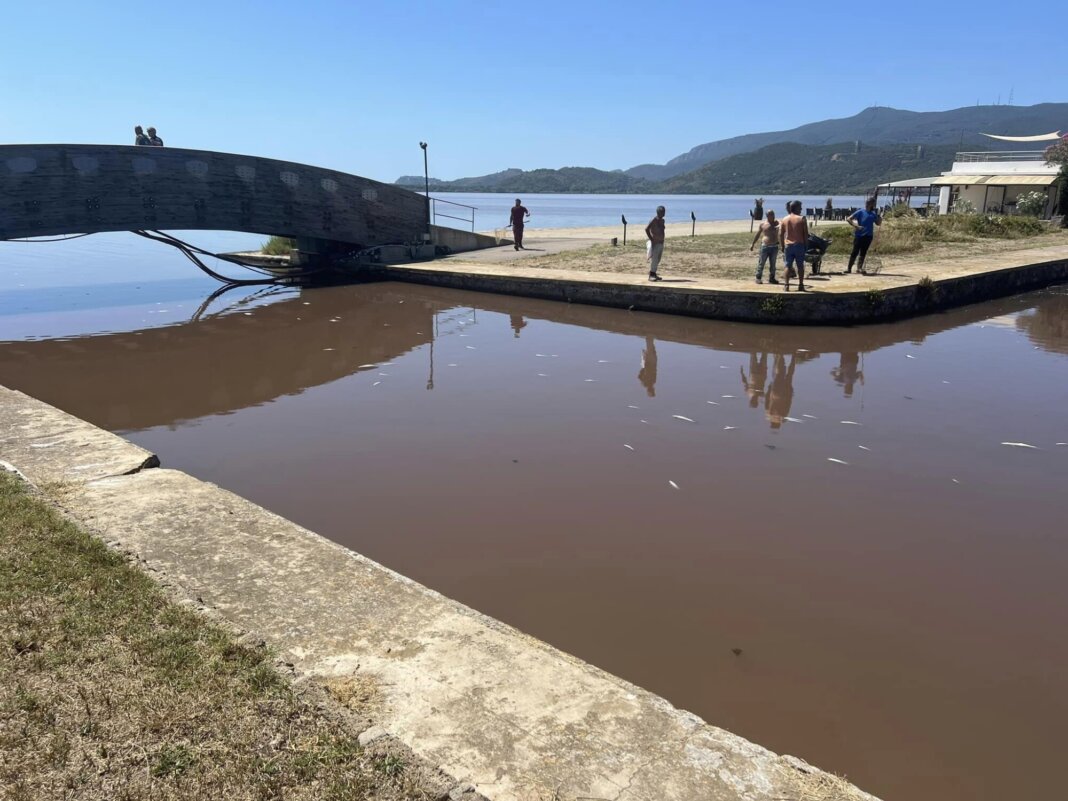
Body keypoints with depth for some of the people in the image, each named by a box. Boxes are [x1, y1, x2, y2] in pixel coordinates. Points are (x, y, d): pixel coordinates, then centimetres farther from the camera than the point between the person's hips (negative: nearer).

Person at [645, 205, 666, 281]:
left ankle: (654, 274, 17)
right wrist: (651, 239, -20)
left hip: (661, 243, 8)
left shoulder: (662, 220, 12)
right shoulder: (653, 220, -13)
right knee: (653, 259, -9)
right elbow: (646, 229, -23)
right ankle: (651, 275, -6)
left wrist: (662, 240, 14)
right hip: (654, 243, -8)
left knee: (657, 260, 10)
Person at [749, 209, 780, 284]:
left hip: (774, 246, 2)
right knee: (761, 263, -1)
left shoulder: (776, 223, 4)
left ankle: (771, 278, 16)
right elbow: (758, 234, 11)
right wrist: (753, 244, 13)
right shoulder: (763, 224, 2)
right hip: (765, 246, -2)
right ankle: (758, 278, 6)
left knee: (773, 264, 8)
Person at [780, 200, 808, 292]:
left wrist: (782, 246, 12)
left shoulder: (785, 219, 3)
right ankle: (800, 285, 9)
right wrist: (806, 245, 4)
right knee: (800, 266, 7)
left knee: (787, 266, 5)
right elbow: (805, 234, -6)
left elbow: (780, 234, 4)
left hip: (788, 245, 2)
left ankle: (787, 285, 0)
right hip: (799, 245, -2)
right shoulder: (802, 219, -6)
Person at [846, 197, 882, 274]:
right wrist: (856, 226, -19)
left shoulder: (873, 213, 11)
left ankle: (859, 268, 9)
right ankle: (849, 268, 2)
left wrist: (879, 217, -3)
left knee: (863, 252, 5)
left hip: (868, 236, 4)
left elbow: (878, 223, 17)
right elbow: (849, 219, -8)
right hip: (859, 235, -4)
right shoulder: (860, 212, -4)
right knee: (855, 252, -4)